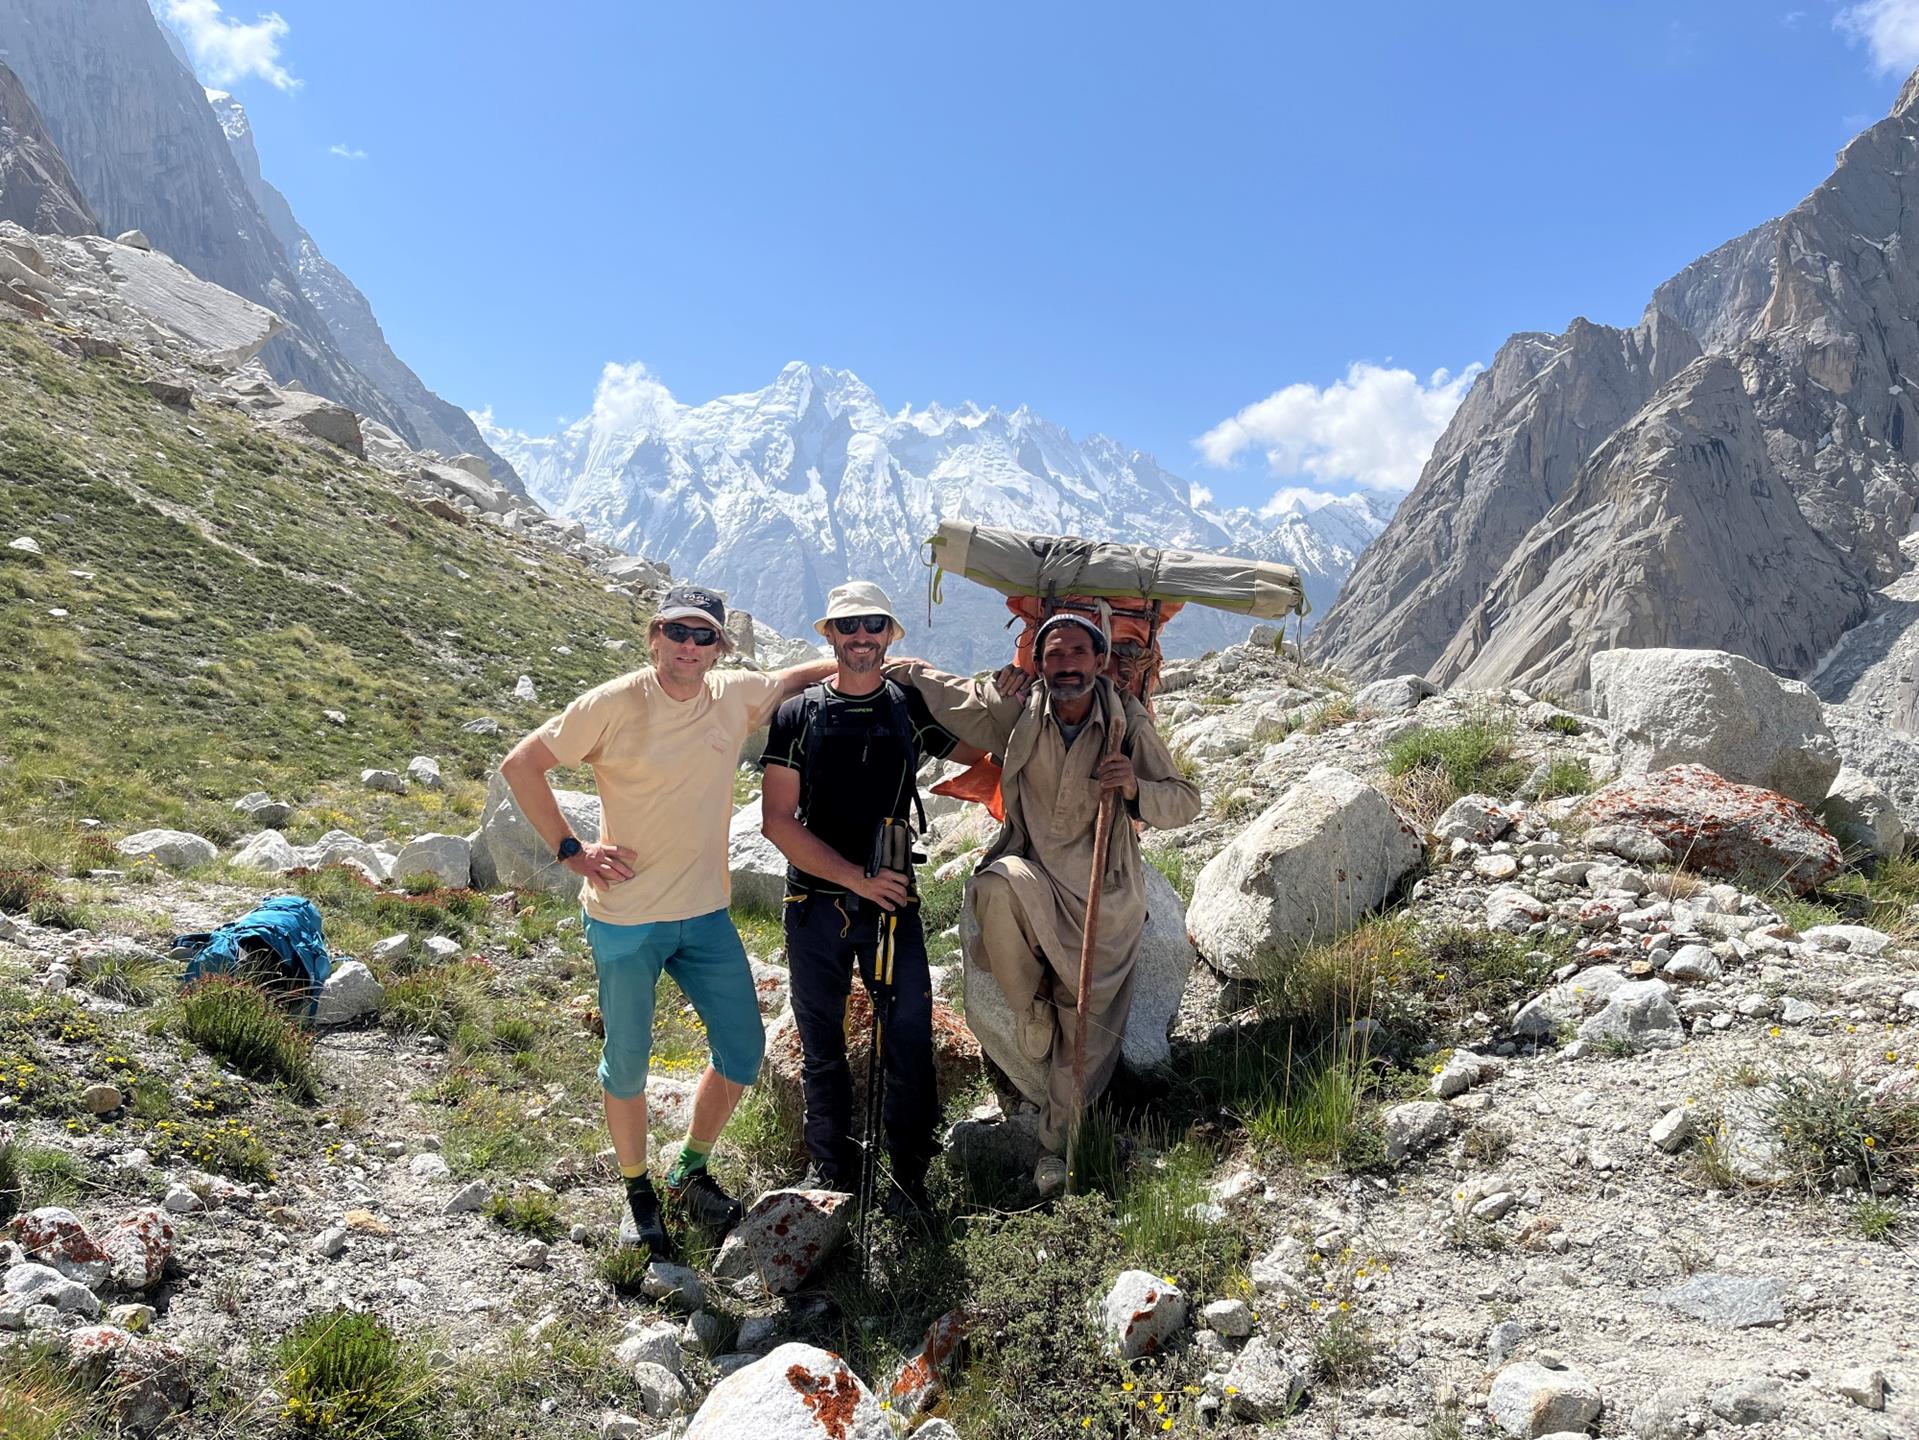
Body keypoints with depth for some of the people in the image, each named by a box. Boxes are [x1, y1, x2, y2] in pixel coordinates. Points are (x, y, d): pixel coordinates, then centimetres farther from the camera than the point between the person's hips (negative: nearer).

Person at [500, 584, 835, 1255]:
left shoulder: (735, 696, -2)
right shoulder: (614, 704, -14)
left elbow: (792, 678, 19)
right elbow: (520, 765, -7)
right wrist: (571, 851, -10)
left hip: (707, 913, 4)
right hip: (626, 920, -4)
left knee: (743, 1051, 8)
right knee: (627, 1065, 9)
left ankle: (692, 1173, 32)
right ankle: (638, 1193, 32)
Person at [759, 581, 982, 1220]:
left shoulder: (912, 708, 4)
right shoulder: (797, 715, 0)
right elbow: (778, 819, -7)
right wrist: (856, 876, -13)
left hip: (893, 903, 0)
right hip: (816, 904, 0)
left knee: (910, 1040, 1)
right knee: (821, 1045, 12)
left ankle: (908, 1173, 18)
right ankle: (831, 1164, 31)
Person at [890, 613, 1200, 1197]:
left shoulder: (1128, 723, -7)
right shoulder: (1015, 711, -6)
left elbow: (1186, 799, -3)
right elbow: (937, 688, 7)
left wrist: (1136, 789, -22)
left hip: (1104, 893, 0)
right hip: (1034, 874, 0)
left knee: (1087, 1029, 0)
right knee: (997, 887, -36)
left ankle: (1056, 1141, 22)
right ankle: (1031, 1008, -9)